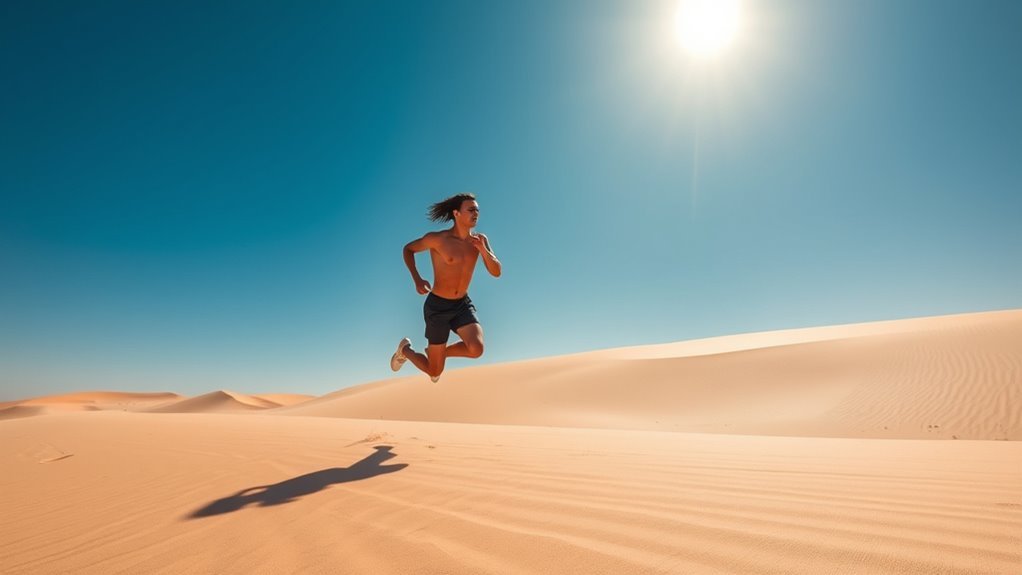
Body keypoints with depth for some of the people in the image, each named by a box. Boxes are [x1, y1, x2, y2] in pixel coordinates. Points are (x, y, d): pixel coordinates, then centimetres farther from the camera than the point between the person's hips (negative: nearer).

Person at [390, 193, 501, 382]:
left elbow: (496, 272, -6)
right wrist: (417, 279, -13)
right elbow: (408, 249, 1)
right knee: (435, 371, 3)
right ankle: (405, 349, 38)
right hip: (437, 306, -4)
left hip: (463, 305, 4)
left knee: (476, 349, -25)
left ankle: (441, 352, 11)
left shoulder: (480, 240, -3)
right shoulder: (437, 239, -16)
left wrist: (483, 250, -23)